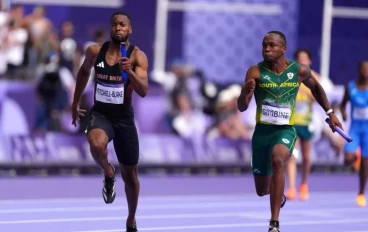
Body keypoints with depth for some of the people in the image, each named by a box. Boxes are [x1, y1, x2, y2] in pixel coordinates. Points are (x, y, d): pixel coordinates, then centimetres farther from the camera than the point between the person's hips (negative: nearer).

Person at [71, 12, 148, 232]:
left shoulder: (138, 56, -12)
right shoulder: (95, 51, -4)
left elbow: (144, 91, -21)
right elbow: (84, 72, 17)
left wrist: (130, 72, -39)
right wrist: (76, 103, 21)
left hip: (124, 117, 0)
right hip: (100, 114, 0)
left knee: (130, 173, 11)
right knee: (96, 145, -36)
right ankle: (109, 174, -3)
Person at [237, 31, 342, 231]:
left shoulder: (299, 71, -6)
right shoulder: (256, 72, -11)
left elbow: (316, 87, 17)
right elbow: (242, 108, -17)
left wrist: (330, 113, 16)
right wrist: (245, 93, -39)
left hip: (286, 130, -1)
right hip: (262, 131, 1)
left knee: (277, 159, -36)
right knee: (262, 191, 11)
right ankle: (279, 196, 53)